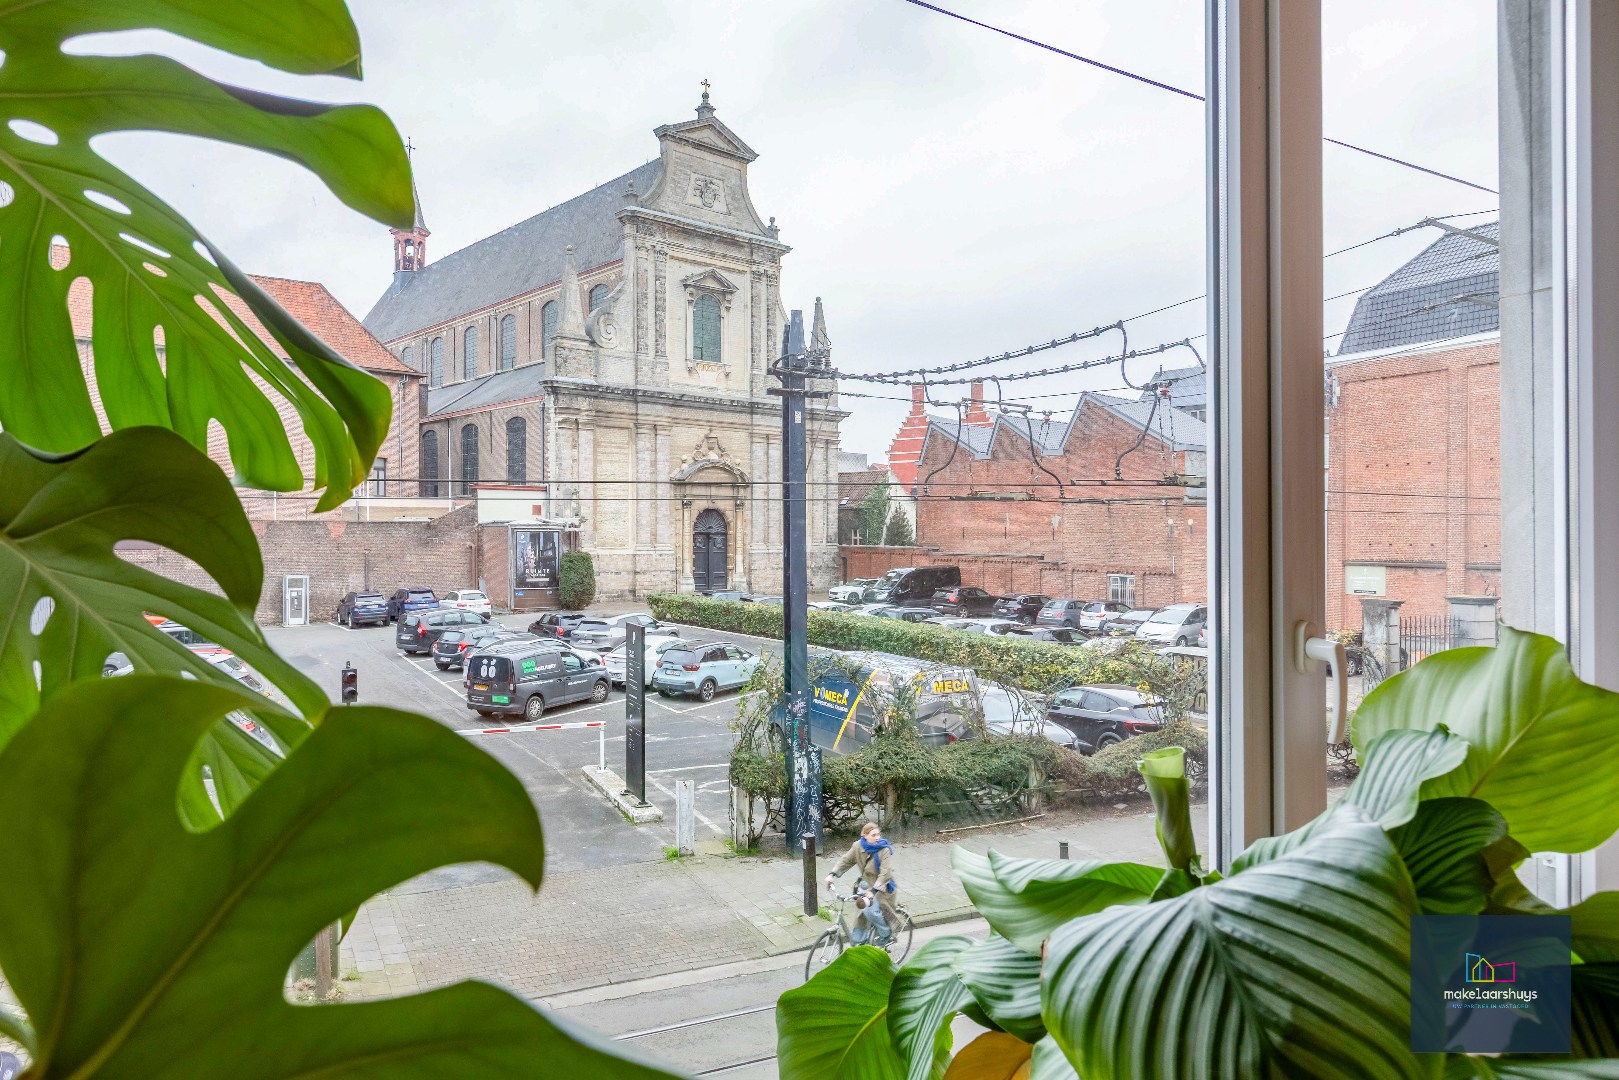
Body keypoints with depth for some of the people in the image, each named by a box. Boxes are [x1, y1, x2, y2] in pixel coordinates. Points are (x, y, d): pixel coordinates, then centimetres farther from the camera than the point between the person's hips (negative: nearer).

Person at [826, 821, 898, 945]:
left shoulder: (884, 850, -23)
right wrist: (832, 874, -16)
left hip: (883, 888, -5)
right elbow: (845, 860, -3)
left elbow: (886, 873, -29)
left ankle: (886, 933, 6)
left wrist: (874, 890, -39)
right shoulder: (858, 846, -8)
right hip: (867, 885, 5)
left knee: (871, 911, -21)